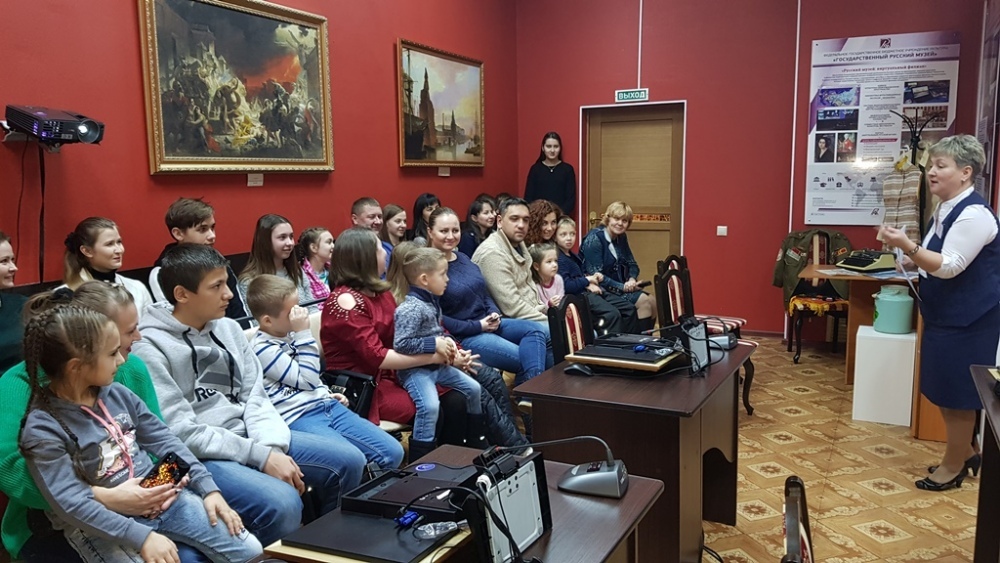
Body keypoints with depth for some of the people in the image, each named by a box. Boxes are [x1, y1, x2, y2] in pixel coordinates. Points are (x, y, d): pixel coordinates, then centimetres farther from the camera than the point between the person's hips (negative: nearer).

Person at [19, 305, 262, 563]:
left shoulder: (117, 393, 2)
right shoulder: (43, 428, -15)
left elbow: (163, 439, 8)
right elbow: (72, 503, -20)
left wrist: (208, 488, 0)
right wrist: (142, 537, -27)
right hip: (103, 524, -5)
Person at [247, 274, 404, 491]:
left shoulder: (290, 335, 16)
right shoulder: (263, 348, -10)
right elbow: (306, 380, -13)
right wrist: (304, 334, -14)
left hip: (326, 405, 8)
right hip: (298, 418, -8)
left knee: (393, 452, -5)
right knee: (352, 460, -32)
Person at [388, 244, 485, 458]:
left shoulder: (432, 302, 7)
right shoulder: (411, 308, -22)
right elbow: (401, 344, -28)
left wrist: (446, 341, 1)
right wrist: (434, 345, -23)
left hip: (437, 365, 10)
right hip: (415, 369, -10)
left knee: (473, 388, 14)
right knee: (430, 405, -31)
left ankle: (476, 441, 32)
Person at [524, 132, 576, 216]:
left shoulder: (567, 169, 5)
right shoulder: (535, 169, 7)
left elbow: (571, 198, 2)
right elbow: (528, 197, 5)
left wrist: (561, 213, -14)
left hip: (560, 217, 0)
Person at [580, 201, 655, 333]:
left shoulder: (621, 238, 9)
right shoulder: (594, 238, -14)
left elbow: (632, 264, 16)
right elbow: (595, 275, -20)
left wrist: (632, 279, -7)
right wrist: (622, 287, -22)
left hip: (621, 287, 8)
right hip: (601, 291, -8)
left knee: (652, 303, -7)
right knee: (643, 301, -19)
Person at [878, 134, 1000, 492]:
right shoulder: (946, 210, 9)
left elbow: (951, 266, -25)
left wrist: (907, 247, -34)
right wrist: (911, 259, 6)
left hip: (967, 318, -10)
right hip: (945, 314, 10)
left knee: (957, 392, 2)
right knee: (945, 389, 17)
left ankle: (954, 466, 16)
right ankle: (964, 453, 33)